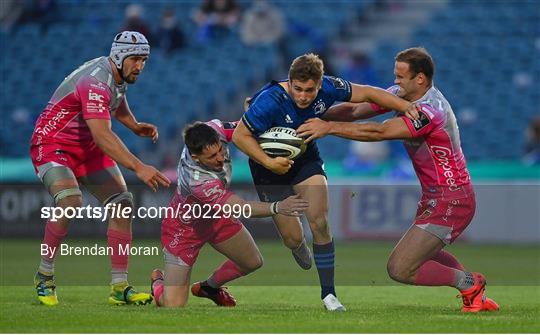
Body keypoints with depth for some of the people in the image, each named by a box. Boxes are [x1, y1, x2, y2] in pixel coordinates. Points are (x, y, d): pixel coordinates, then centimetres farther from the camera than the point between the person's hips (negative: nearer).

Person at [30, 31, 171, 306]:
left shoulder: (119, 76, 0)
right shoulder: (96, 82, -30)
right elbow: (102, 136, -40)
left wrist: (135, 126, 6)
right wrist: (138, 167, -48)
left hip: (88, 149, 9)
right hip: (53, 146, -9)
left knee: (122, 203, -3)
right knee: (70, 201, -31)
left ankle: (119, 287, -1)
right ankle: (44, 276, -13)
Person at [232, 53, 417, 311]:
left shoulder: (328, 88, -22)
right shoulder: (270, 101, -34)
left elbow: (367, 93, -9)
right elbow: (240, 136, -24)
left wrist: (407, 107, -18)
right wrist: (269, 163, -32)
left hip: (306, 158, 3)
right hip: (272, 164, -3)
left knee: (320, 224, -11)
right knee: (293, 237, -3)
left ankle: (328, 293, 1)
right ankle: (298, 248, 39)